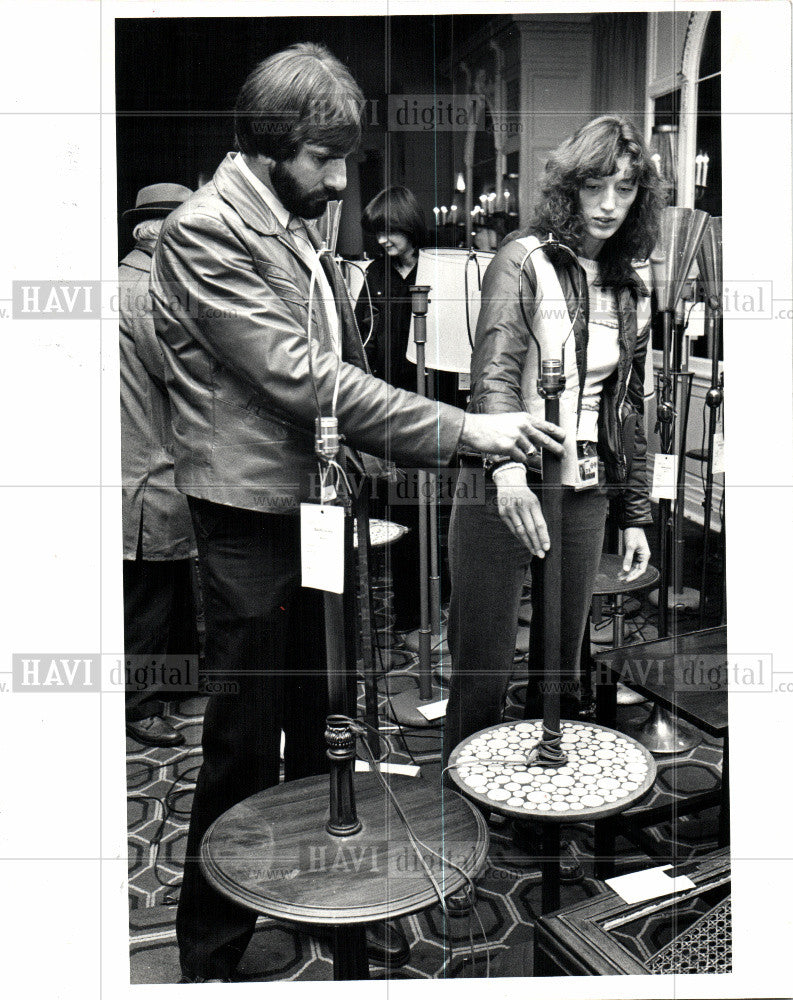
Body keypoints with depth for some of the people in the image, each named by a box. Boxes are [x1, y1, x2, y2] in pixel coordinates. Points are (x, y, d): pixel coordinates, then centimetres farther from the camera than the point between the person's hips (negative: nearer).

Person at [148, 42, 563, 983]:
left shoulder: (300, 229, 13)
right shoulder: (204, 230, -13)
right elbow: (301, 378, -21)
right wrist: (462, 428, -20)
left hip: (320, 509, 8)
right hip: (251, 522, -8)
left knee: (320, 722, 18)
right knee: (246, 739, 3)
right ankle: (210, 950, 22)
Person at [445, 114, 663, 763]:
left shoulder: (626, 286, 14)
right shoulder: (525, 260, -4)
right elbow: (494, 374, -18)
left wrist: (636, 514, 16)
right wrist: (507, 471, -35)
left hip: (585, 496, 6)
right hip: (507, 489, -5)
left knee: (562, 671, 13)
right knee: (482, 673, -1)